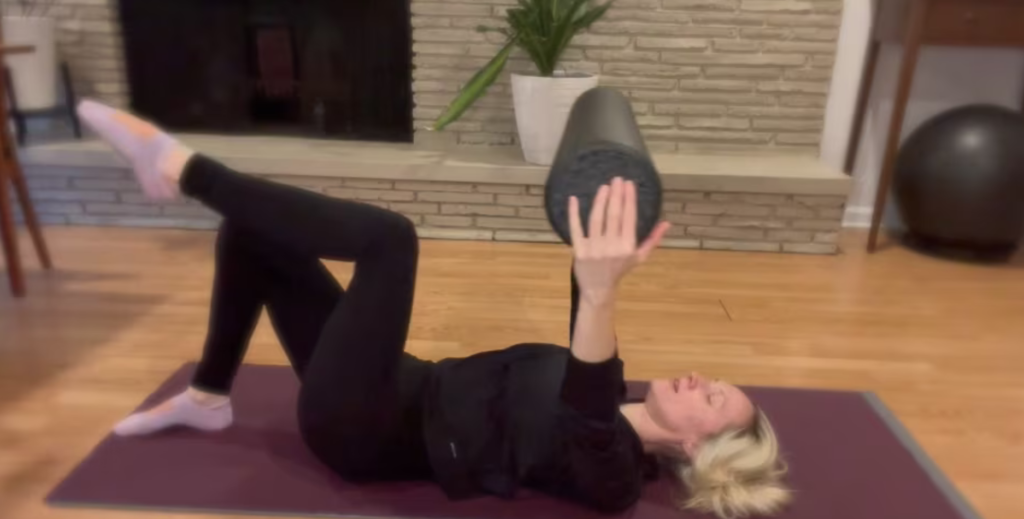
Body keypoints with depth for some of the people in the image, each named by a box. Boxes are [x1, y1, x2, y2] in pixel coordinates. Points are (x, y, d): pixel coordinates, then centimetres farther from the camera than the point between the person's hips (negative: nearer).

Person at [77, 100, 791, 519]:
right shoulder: (614, 397, 7)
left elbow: (581, 417, -41)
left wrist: (602, 291, -57)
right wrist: (597, 244, 1)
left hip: (362, 430, -8)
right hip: (412, 388, 8)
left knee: (387, 237, -26)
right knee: (250, 231, 8)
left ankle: (177, 168, -10)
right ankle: (207, 399, 18)